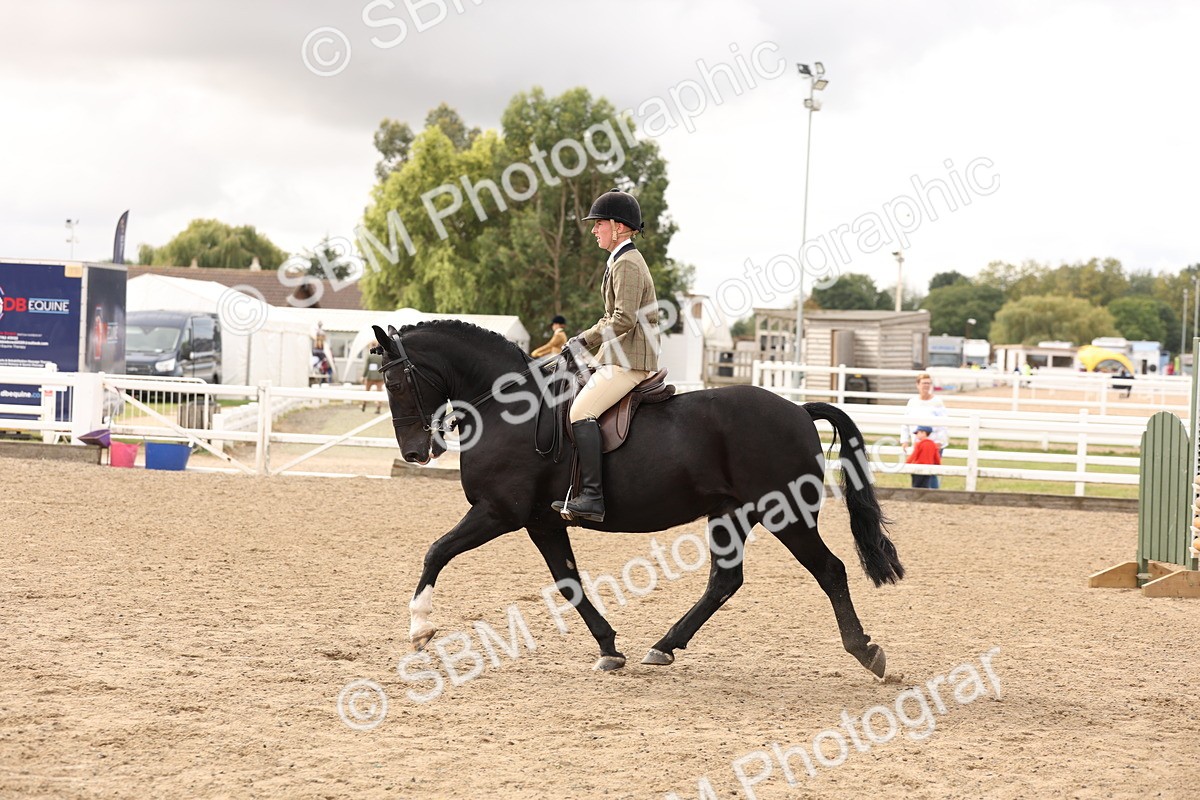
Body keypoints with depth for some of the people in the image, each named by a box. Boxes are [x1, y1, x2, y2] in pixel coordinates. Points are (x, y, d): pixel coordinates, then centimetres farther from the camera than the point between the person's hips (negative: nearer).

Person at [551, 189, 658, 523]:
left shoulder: (627, 264, -13)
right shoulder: (622, 261, 19)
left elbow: (624, 319, -22)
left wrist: (585, 339, -16)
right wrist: (585, 339, 14)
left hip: (629, 361, -11)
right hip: (617, 358, 11)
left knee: (581, 411, -25)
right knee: (568, 397, 13)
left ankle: (591, 496, -31)